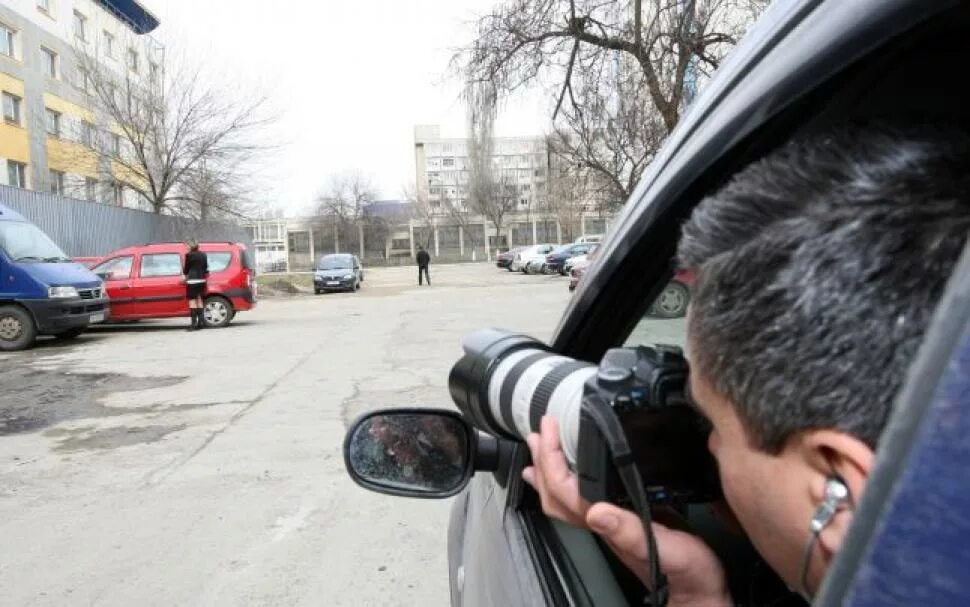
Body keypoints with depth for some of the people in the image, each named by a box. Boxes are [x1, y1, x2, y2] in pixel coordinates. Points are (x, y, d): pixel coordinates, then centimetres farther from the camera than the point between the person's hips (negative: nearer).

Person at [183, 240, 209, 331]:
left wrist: (185, 273, 18)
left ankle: (194, 323, -8)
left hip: (192, 280, -7)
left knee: (192, 301, -4)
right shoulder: (203, 255, 10)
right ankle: (201, 322, 14)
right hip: (201, 280, 7)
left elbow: (186, 268, -2)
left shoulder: (189, 255, -10)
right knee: (199, 300, 14)